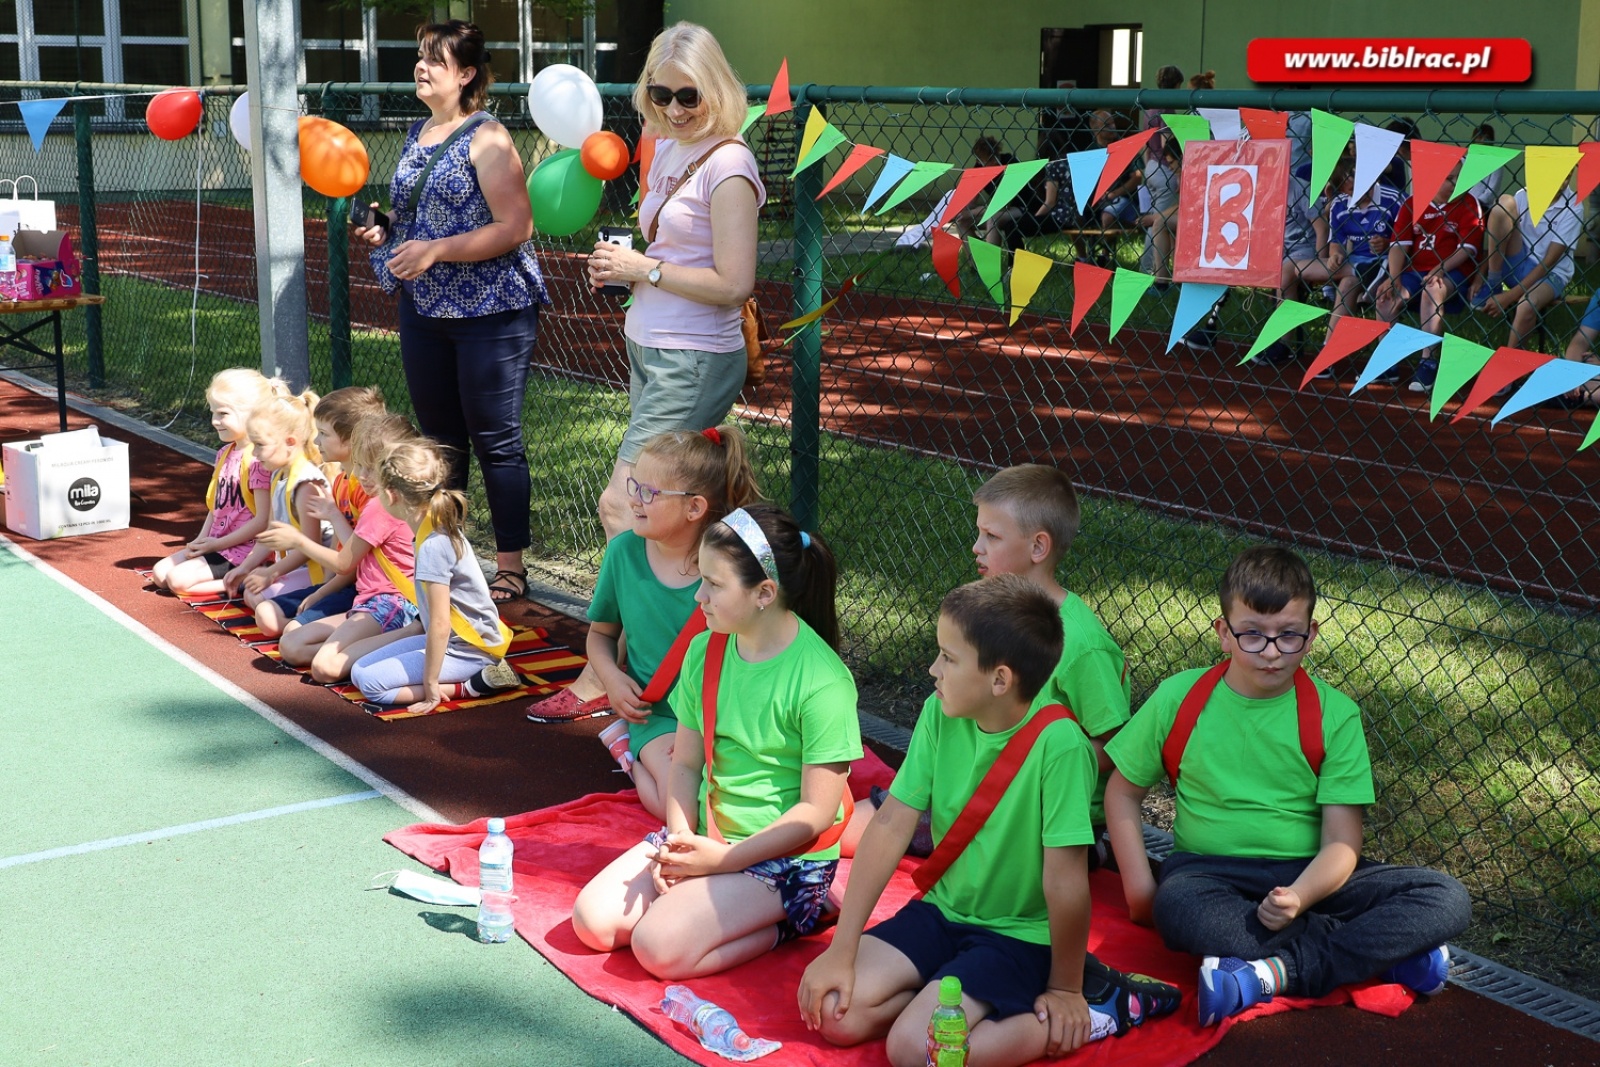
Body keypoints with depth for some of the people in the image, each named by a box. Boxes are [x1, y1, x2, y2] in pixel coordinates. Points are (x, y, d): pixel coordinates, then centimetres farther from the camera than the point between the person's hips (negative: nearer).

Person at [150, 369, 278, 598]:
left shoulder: (259, 459, -20)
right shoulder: (225, 454, 9)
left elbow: (263, 520, -22)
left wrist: (217, 544, -15)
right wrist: (201, 541, 1)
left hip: (243, 551, -10)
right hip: (215, 543, 10)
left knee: (178, 579, -18)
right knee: (160, 573, 6)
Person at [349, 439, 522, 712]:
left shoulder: (433, 545, -25)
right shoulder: (438, 528, 2)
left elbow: (440, 625, -23)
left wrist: (430, 687, -18)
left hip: (467, 649, -10)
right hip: (455, 637, 10)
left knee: (369, 682, -14)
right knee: (359, 670, 9)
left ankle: (470, 687, -9)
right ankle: (476, 675, 4)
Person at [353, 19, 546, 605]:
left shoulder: (486, 138, -11)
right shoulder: (416, 134, 12)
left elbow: (515, 227, -19)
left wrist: (435, 250, -22)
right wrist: (383, 233, 6)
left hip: (490, 313, -7)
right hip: (424, 310, 7)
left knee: (495, 442, -2)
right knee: (439, 439, 13)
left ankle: (510, 568, 7)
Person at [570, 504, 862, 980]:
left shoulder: (821, 681, -20)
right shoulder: (705, 651, 0)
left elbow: (817, 811, -18)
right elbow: (686, 763, 5)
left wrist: (721, 859, -20)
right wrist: (679, 842, -13)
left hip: (786, 855, -6)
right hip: (706, 833, 7)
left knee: (660, 946, -22)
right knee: (593, 920, -7)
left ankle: (792, 920, -2)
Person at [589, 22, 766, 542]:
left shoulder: (728, 163, -14)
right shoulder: (667, 148, 12)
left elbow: (733, 284, -20)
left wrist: (644, 268, -13)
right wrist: (618, 266, 4)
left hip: (694, 360, -9)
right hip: (647, 346, 9)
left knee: (619, 506, -13)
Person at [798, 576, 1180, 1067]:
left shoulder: (1058, 745, -27)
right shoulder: (939, 715, -8)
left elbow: (1066, 879, -22)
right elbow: (890, 826, -7)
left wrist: (1067, 990, -13)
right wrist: (842, 949, -9)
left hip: (1022, 934, -5)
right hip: (944, 911, 6)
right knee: (834, 1014, -11)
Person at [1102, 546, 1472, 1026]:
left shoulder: (1335, 715, -3)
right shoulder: (1179, 698, -1)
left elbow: (1341, 842, -7)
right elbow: (1123, 791, 8)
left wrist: (1300, 896, -28)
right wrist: (1140, 887, -4)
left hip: (1309, 877, 1)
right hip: (1209, 872, -1)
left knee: (1448, 900, -21)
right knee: (1176, 905, -39)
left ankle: (1275, 972, -31)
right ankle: (1383, 954, -27)